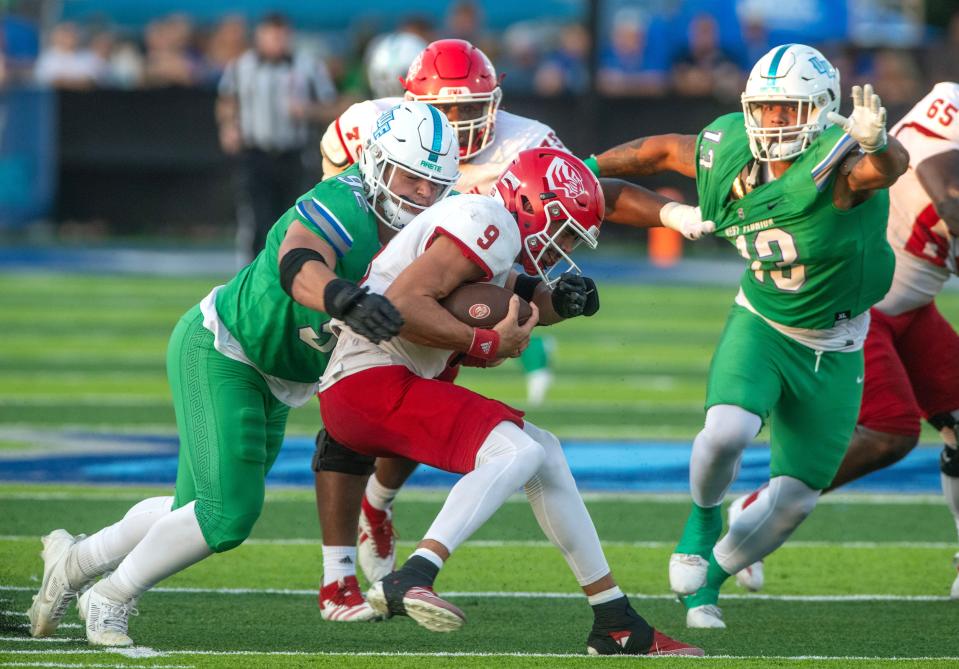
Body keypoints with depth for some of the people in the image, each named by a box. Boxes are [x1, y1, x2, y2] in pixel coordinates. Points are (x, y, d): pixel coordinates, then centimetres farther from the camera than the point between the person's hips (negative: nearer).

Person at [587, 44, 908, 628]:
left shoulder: (836, 166, -27)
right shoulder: (728, 153, -13)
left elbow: (891, 165, -50)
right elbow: (667, 150, 8)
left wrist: (875, 144, -74)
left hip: (833, 350, -1)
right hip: (760, 325, 1)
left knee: (795, 499, 4)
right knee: (728, 431, -28)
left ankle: (707, 579, 30)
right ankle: (704, 520, 4)